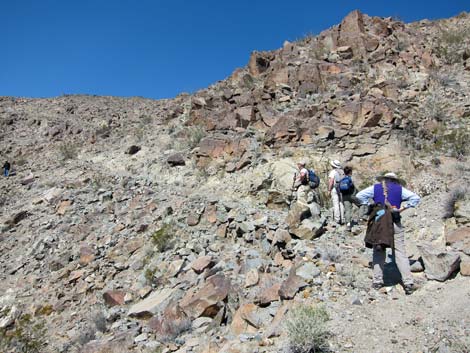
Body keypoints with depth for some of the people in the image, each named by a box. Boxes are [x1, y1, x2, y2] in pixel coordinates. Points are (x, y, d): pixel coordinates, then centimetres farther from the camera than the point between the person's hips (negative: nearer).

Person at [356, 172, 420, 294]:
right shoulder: (399, 189, 5)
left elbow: (359, 196, -1)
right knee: (400, 253, 2)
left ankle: (377, 281, 8)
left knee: (378, 252, 9)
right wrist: (402, 208, -2)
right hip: (395, 224, 0)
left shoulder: (375, 188, 6)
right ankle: (408, 282, 0)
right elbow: (415, 198, -1)